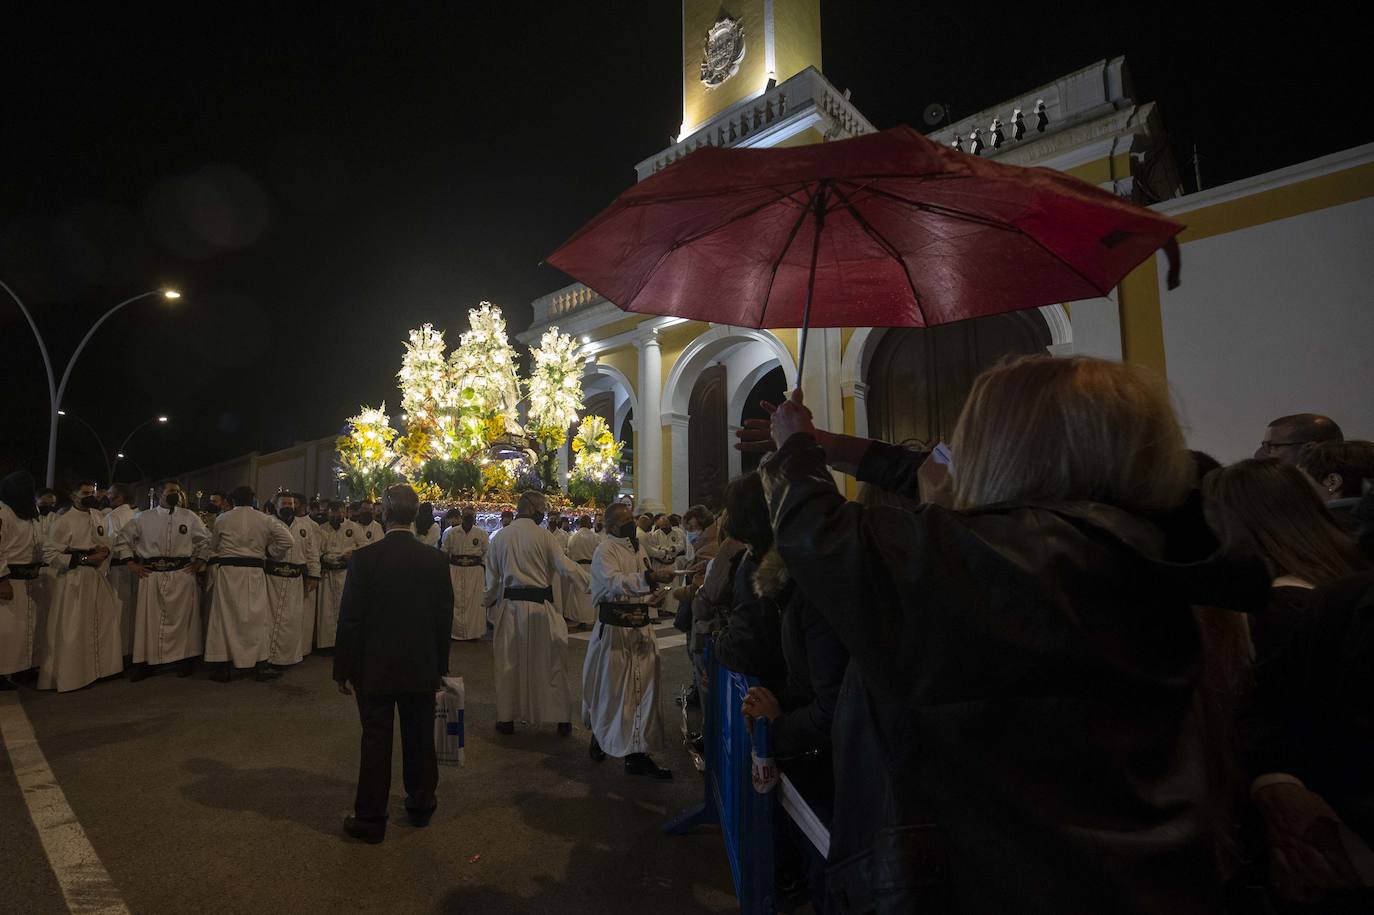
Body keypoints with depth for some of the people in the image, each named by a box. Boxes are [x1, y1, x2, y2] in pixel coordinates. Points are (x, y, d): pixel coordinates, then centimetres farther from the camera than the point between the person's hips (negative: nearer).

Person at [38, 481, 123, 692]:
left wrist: (105, 551, 0)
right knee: (71, 630, -3)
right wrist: (83, 558, -19)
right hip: (73, 579, -7)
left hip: (97, 578, 7)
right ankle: (68, 675, 9)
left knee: (103, 625, 11)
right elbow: (50, 553, -13)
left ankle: (100, 668, 24)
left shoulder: (97, 519, 12)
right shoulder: (64, 521, -9)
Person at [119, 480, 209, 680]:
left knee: (182, 617, 4)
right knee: (148, 618, 3)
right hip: (151, 574, 0)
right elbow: (123, 538, 14)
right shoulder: (143, 518, 7)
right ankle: (143, 661, 15)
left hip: (183, 574, 0)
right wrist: (131, 563, 5)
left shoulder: (190, 517, 7)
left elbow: (206, 541, 14)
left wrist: (198, 562, 5)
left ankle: (187, 659, 13)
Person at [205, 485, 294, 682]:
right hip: (254, 572, -1)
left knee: (225, 617, 8)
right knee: (258, 618, 5)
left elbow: (213, 547, 14)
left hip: (227, 571, 1)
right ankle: (260, 666, 9)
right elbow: (287, 540, -6)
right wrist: (269, 552, 8)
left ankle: (224, 667, 12)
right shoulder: (264, 520, 0)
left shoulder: (222, 519, 4)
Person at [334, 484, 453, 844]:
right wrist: (440, 664, 12)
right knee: (419, 739, 16)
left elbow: (350, 618, -9)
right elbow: (445, 616, 0)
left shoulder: (364, 559, -14)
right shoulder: (435, 560, -7)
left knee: (376, 742, 9)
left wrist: (343, 668, 2)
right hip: (422, 667, 2)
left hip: (374, 668, -2)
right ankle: (420, 806, 33)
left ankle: (370, 818, 20)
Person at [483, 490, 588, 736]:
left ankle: (506, 718, 24)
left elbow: (492, 577, 11)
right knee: (551, 661, 8)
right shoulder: (543, 536, -9)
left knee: (509, 662, 15)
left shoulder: (500, 537, 3)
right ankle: (561, 718, 16)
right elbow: (566, 567, -13)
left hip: (510, 605, 3)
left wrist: (488, 602, 26)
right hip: (539, 605, -3)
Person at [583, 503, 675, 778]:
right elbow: (614, 583, -30)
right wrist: (647, 578, -42)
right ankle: (599, 736, 37)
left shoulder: (638, 548, 12)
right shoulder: (605, 550, -12)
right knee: (609, 690, 9)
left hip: (640, 629, 7)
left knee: (644, 690, 6)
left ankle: (637, 754, 16)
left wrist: (654, 595, -1)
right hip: (614, 629, -6)